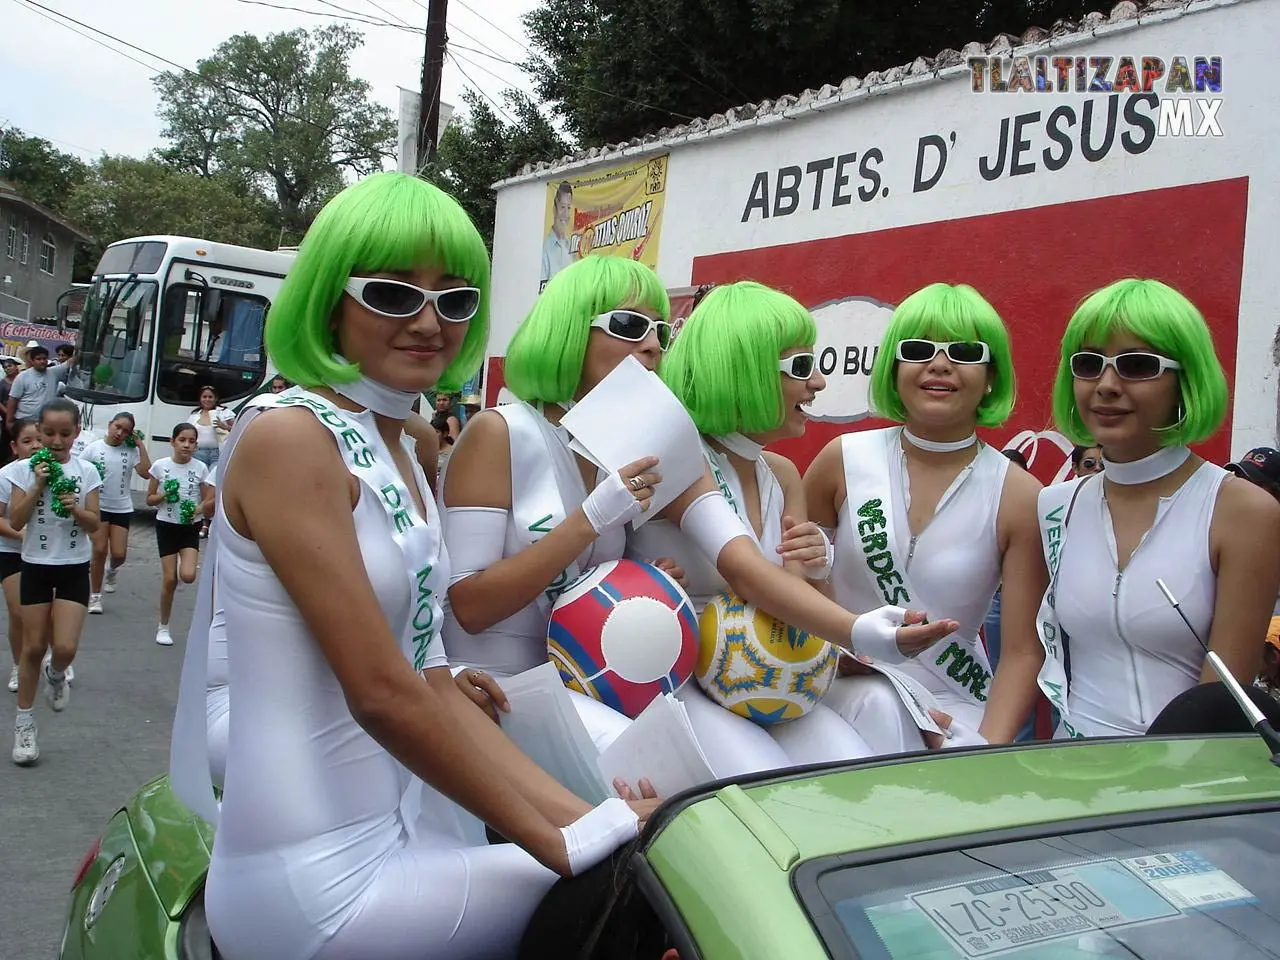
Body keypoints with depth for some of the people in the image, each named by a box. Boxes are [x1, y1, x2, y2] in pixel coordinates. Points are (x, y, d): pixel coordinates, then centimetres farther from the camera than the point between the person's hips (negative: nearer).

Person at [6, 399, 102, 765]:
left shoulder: (86, 471, -2)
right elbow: (15, 521, -9)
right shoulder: (26, 470, -3)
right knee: (33, 647, 6)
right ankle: (23, 722, 20)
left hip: (74, 568, 0)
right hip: (36, 566, 0)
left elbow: (94, 524, -3)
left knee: (65, 648, -11)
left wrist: (75, 508, -22)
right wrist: (38, 486, -17)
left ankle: (56, 674, 26)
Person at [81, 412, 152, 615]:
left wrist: (140, 445, -13)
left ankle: (112, 570, 37)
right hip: (98, 506, -1)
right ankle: (95, 596, 12)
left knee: (119, 554, -2)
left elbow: (146, 473, -15)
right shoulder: (94, 448, -4)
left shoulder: (131, 451, -3)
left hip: (122, 509, 1)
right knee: (99, 551, -3)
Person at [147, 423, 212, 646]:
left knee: (188, 576, -19)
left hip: (190, 527, 0)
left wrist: (199, 509, -20)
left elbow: (209, 501, 1)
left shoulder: (200, 468, -4)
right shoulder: (160, 466, -5)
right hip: (166, 526, 0)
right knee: (169, 580, -1)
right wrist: (164, 495, -17)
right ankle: (163, 627, 16)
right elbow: (150, 499, 3)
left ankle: (181, 564, 20)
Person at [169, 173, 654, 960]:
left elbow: (432, 688, 5)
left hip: (399, 837, 8)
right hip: (321, 884, -8)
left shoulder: (399, 450, 9)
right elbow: (382, 693, -21)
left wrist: (586, 816, -3)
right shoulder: (289, 436, -16)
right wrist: (561, 843, -15)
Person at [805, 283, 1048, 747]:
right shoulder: (843, 460, -3)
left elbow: (1023, 652, -4)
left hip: (953, 705, 0)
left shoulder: (1019, 497, -6)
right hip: (845, 691, 1)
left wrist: (988, 751, -17)